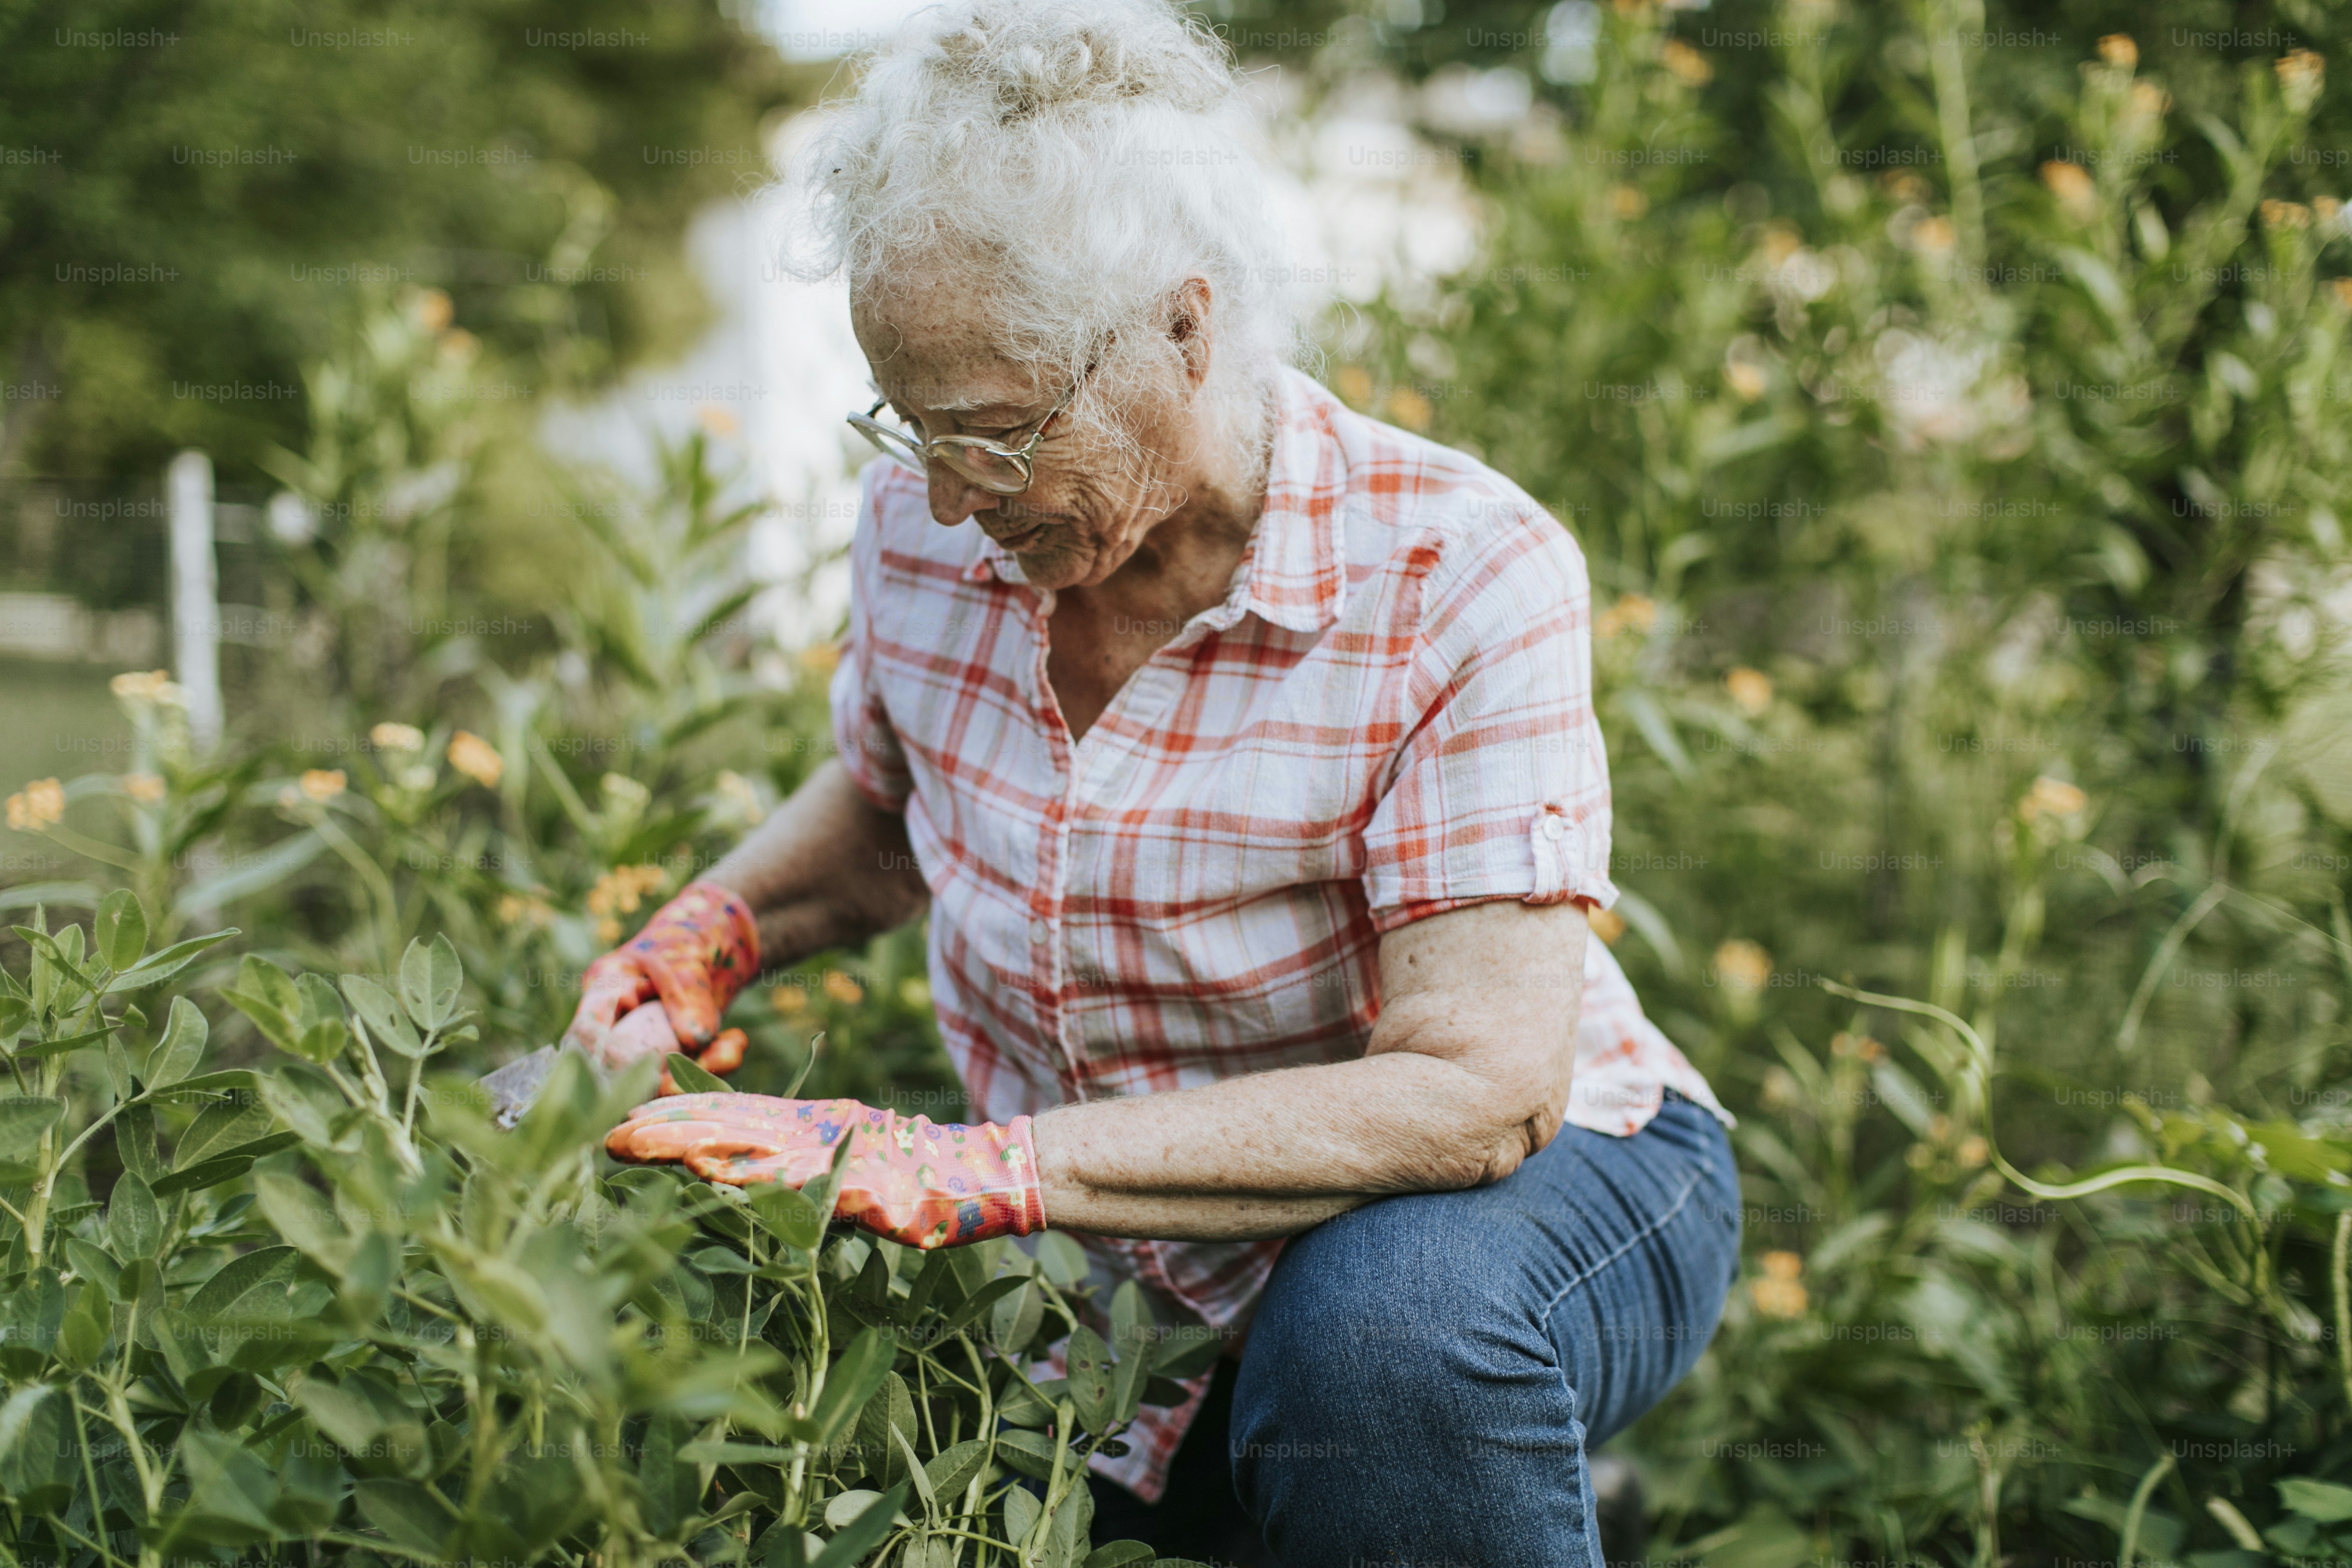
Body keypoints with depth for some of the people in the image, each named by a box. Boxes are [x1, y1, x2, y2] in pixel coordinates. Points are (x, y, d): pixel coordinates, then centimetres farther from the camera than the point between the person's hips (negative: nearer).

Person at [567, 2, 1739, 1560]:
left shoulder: (1461, 576, -24)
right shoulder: (926, 528, -8)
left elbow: (1474, 1092, -31)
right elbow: (884, 805, 15)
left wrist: (975, 1173, -37)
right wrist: (712, 933, -7)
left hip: (1546, 1188, -6)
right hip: (1124, 1280, 6)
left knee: (1391, 1324, -39)